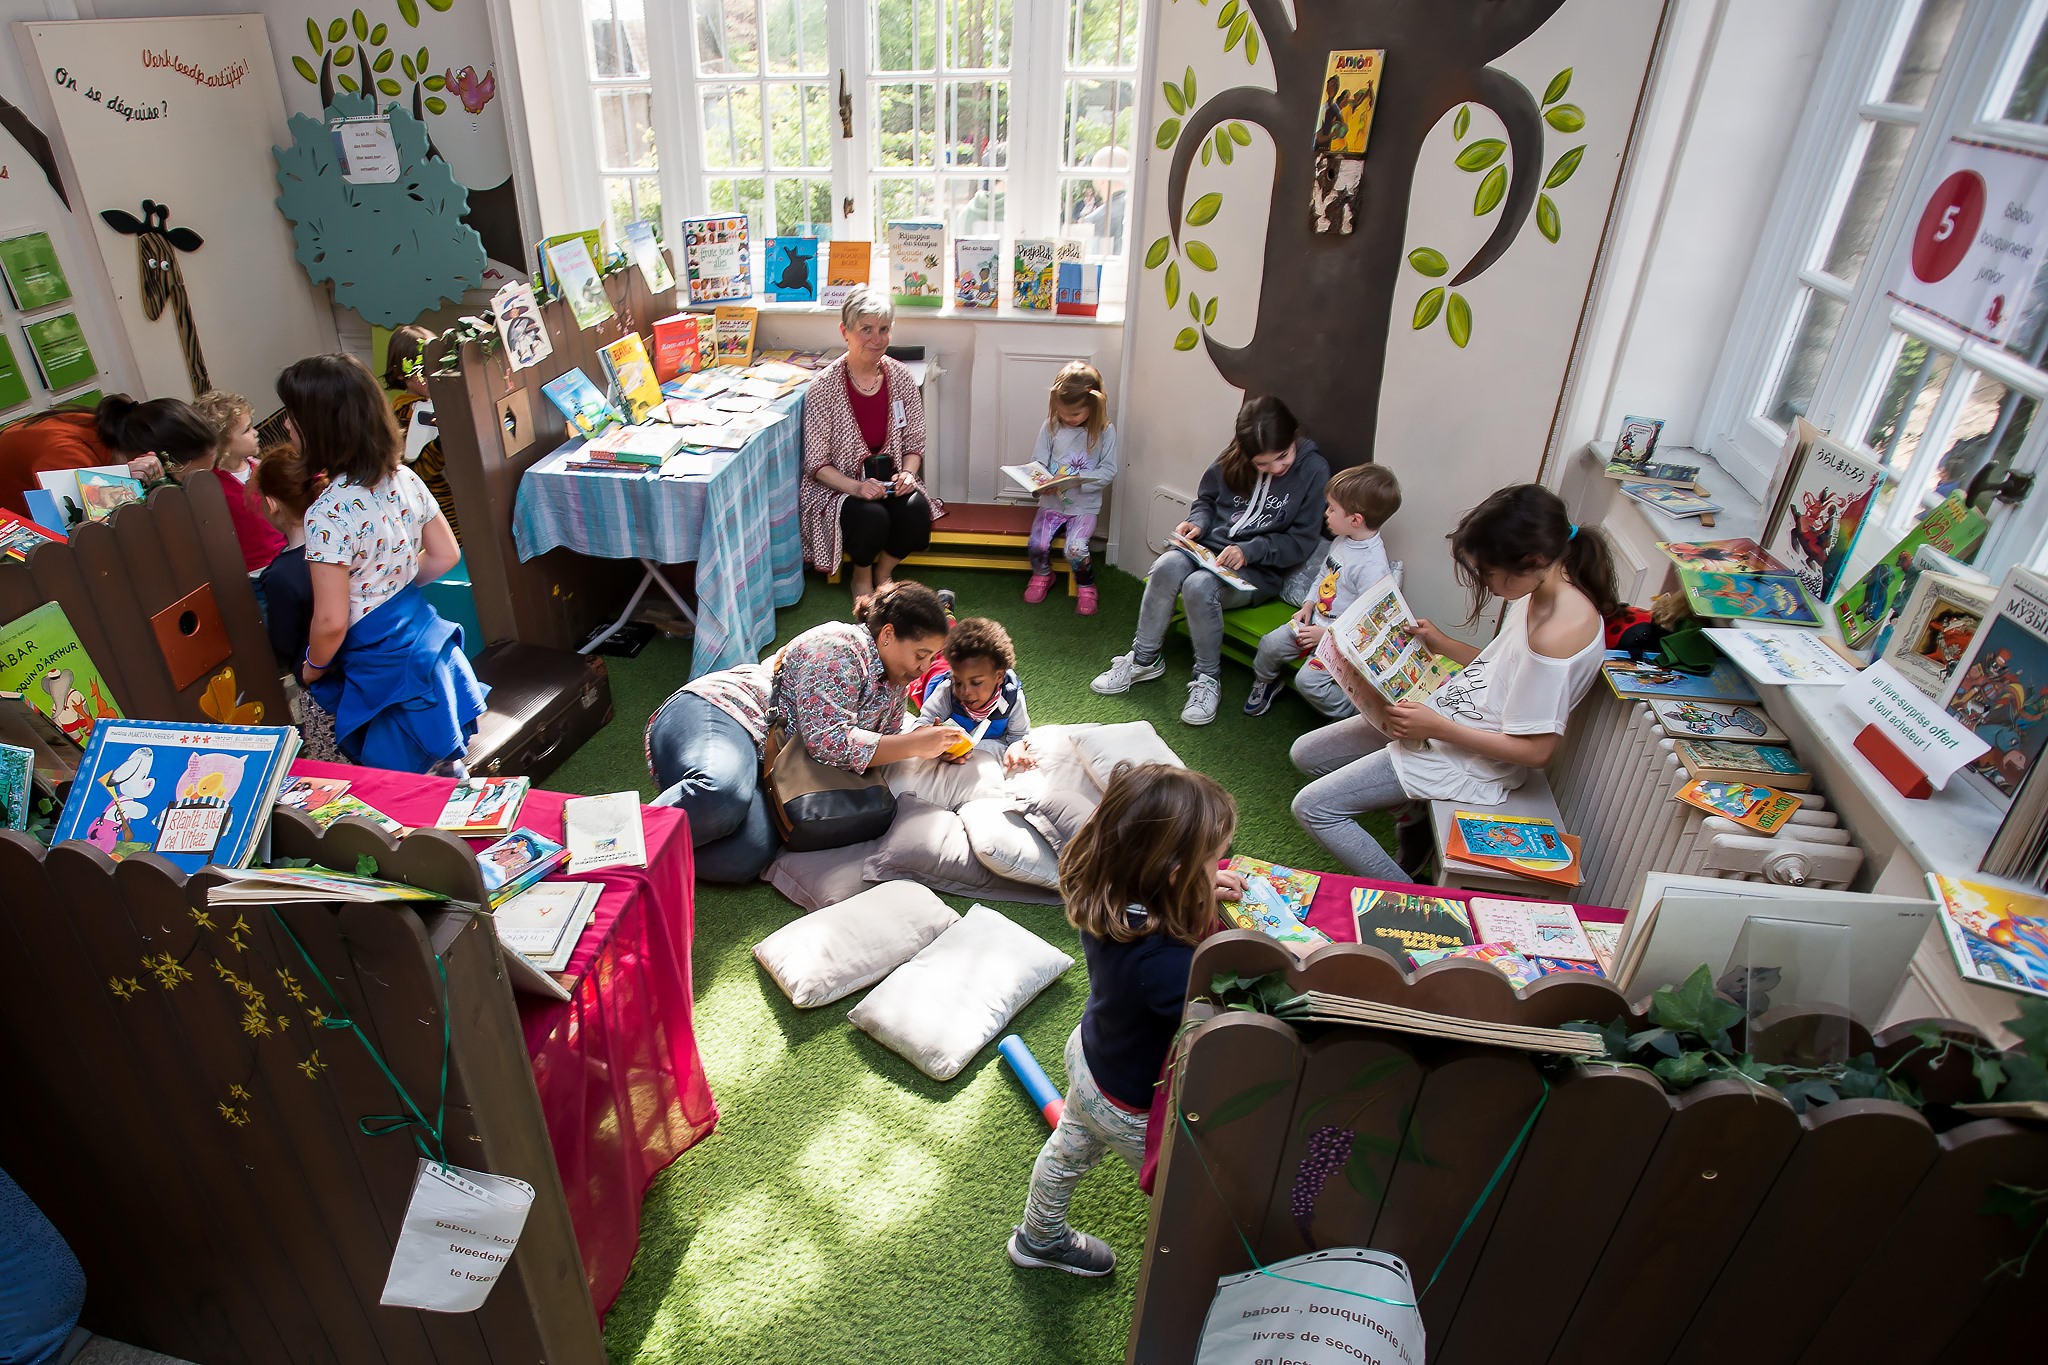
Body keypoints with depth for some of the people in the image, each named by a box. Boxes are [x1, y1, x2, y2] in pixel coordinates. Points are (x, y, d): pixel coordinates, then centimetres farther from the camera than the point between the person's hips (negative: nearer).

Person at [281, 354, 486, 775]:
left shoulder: (327, 514, -24)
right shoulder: (404, 478, -3)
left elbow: (331, 623, -21)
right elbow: (445, 554, 9)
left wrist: (313, 668, -2)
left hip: (384, 672, -8)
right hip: (429, 642, 8)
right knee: (449, 772, 23)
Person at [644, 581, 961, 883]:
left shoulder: (893, 686, 17)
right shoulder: (841, 645, -11)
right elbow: (827, 741, -19)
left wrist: (932, 746, 2)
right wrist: (914, 744, -17)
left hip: (767, 774, 8)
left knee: (745, 858, -27)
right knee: (723, 790, -45)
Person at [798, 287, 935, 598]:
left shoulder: (900, 376, 0)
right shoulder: (824, 386, -12)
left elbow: (914, 444, 8)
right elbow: (816, 464, -10)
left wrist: (908, 473, -14)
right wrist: (856, 486, -26)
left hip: (890, 482, 4)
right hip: (838, 488, -3)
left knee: (917, 510, -28)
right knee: (872, 516, -34)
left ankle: (883, 572, 3)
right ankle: (861, 577, 2)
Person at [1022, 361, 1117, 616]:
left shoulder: (1105, 431, -6)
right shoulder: (1051, 427, -2)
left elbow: (1108, 471, -7)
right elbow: (1037, 463, 2)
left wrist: (1078, 480, -21)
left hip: (1085, 504, -2)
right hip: (1052, 501, 2)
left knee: (1075, 548, -24)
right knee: (1037, 544, -17)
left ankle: (1086, 587, 7)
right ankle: (1042, 576, 17)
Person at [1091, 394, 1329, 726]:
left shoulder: (1314, 471, -9)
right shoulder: (1231, 461, 1)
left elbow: (1301, 542, -6)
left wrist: (1248, 550, -18)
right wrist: (1197, 523, -3)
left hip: (1260, 570, -4)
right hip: (1210, 547, 4)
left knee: (1199, 586, -34)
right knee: (1167, 566, -29)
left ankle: (1208, 677, -14)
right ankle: (1144, 659, -12)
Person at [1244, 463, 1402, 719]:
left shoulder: (1372, 565, -27)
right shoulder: (1342, 540, 1)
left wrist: (1326, 634, -21)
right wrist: (1309, 605, 4)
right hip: (1316, 621, 8)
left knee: (1307, 680, -19)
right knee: (1269, 644, 1)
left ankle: (1353, 713, 2)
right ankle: (1264, 683, 29)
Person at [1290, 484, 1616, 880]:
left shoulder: (1558, 634, -29)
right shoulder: (1541, 591, -1)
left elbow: (1535, 749, -25)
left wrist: (1437, 728, -23)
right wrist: (1441, 643, 8)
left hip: (1469, 758, -10)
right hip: (1442, 715, 10)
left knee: (1312, 807, -10)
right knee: (1305, 754, 14)